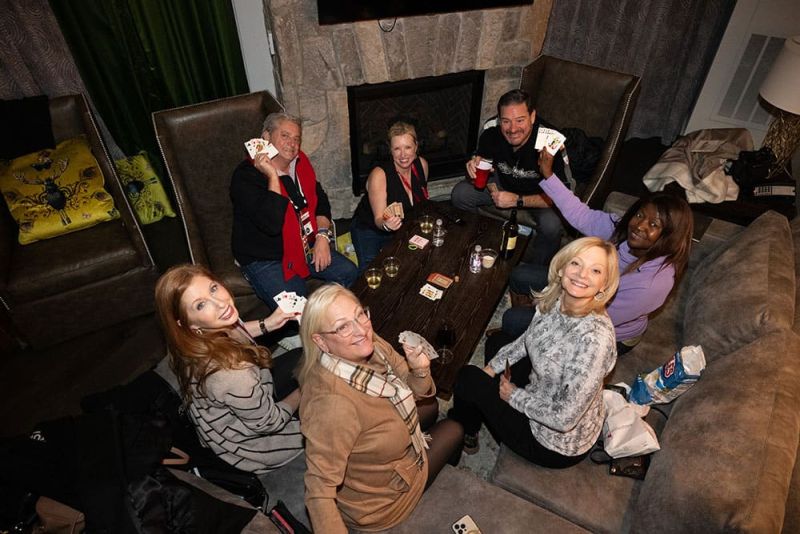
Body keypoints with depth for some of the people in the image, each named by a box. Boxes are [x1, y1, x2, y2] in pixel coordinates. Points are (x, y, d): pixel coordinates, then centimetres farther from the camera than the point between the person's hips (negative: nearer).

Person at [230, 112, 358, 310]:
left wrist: (322, 236, -4)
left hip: (306, 247, 7)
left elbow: (320, 200, 12)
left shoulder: (300, 163, 5)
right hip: (266, 260, -7)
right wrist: (272, 176, -30)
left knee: (350, 273, -4)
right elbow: (272, 224, -31)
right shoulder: (246, 175, -18)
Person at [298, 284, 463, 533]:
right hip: (376, 503, -6)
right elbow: (319, 490, -36)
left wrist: (420, 370, -26)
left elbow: (417, 392, -5)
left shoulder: (371, 346, -19)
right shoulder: (333, 402, -43)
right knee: (453, 430, 13)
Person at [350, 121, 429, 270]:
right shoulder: (379, 175, -26)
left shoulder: (422, 164, -10)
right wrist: (386, 225, -49)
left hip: (404, 229, 5)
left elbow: (423, 201, 9)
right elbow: (378, 219, -27)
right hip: (370, 231, -5)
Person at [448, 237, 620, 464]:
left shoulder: (595, 338, -37)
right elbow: (530, 339, 7)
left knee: (467, 378, -4)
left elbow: (564, 418, -32)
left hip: (558, 445, -7)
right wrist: (492, 367, 2)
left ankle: (464, 434, 32)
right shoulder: (553, 297, -14)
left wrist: (514, 396, -17)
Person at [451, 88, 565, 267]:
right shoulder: (491, 135, -21)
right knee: (459, 194, -11)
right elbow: (479, 180, -6)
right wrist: (474, 170, -31)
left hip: (541, 194, -4)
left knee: (551, 225, -33)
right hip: (505, 183, 4)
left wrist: (518, 200, -33)